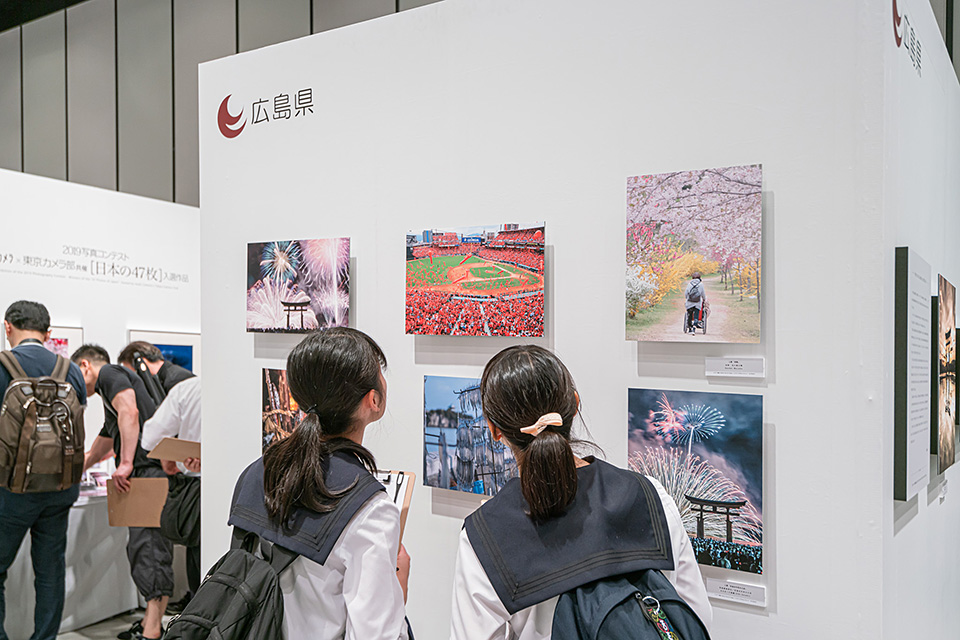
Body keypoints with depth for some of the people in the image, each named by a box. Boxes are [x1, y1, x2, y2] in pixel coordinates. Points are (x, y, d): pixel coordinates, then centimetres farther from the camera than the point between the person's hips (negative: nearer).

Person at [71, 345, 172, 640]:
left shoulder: (109, 373, 3)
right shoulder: (110, 396, 33)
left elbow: (130, 411, -18)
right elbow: (95, 453, 45)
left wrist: (126, 463, -24)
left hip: (150, 469, -10)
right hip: (146, 476, 10)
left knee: (148, 548, -14)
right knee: (144, 548, 11)